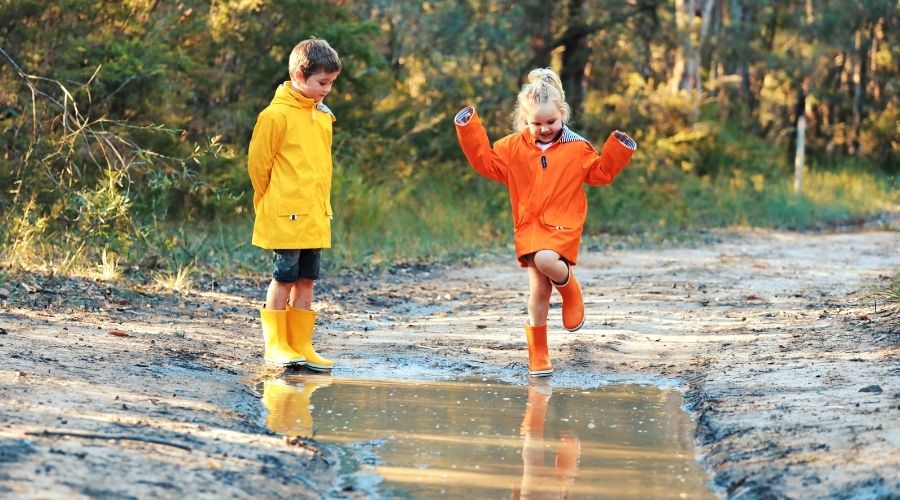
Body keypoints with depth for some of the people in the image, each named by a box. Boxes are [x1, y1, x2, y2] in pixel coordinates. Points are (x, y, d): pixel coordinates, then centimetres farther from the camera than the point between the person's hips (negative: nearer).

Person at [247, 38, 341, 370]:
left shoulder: (323, 116, 12)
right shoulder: (277, 115, -12)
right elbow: (258, 163, -7)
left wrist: (322, 206, 16)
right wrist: (271, 205, 3)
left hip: (315, 218, 7)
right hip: (286, 217, -7)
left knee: (306, 281, 9)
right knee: (284, 279, -1)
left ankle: (301, 345, 15)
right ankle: (274, 344, 7)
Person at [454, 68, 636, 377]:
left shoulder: (577, 148, 3)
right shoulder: (513, 147, 6)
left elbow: (601, 172, 11)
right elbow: (485, 162, 11)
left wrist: (617, 150, -3)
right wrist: (469, 130, 3)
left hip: (563, 226, -2)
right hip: (529, 227, 2)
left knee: (546, 260, -34)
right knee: (539, 290, -2)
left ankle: (570, 288, 1)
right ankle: (538, 354, 11)